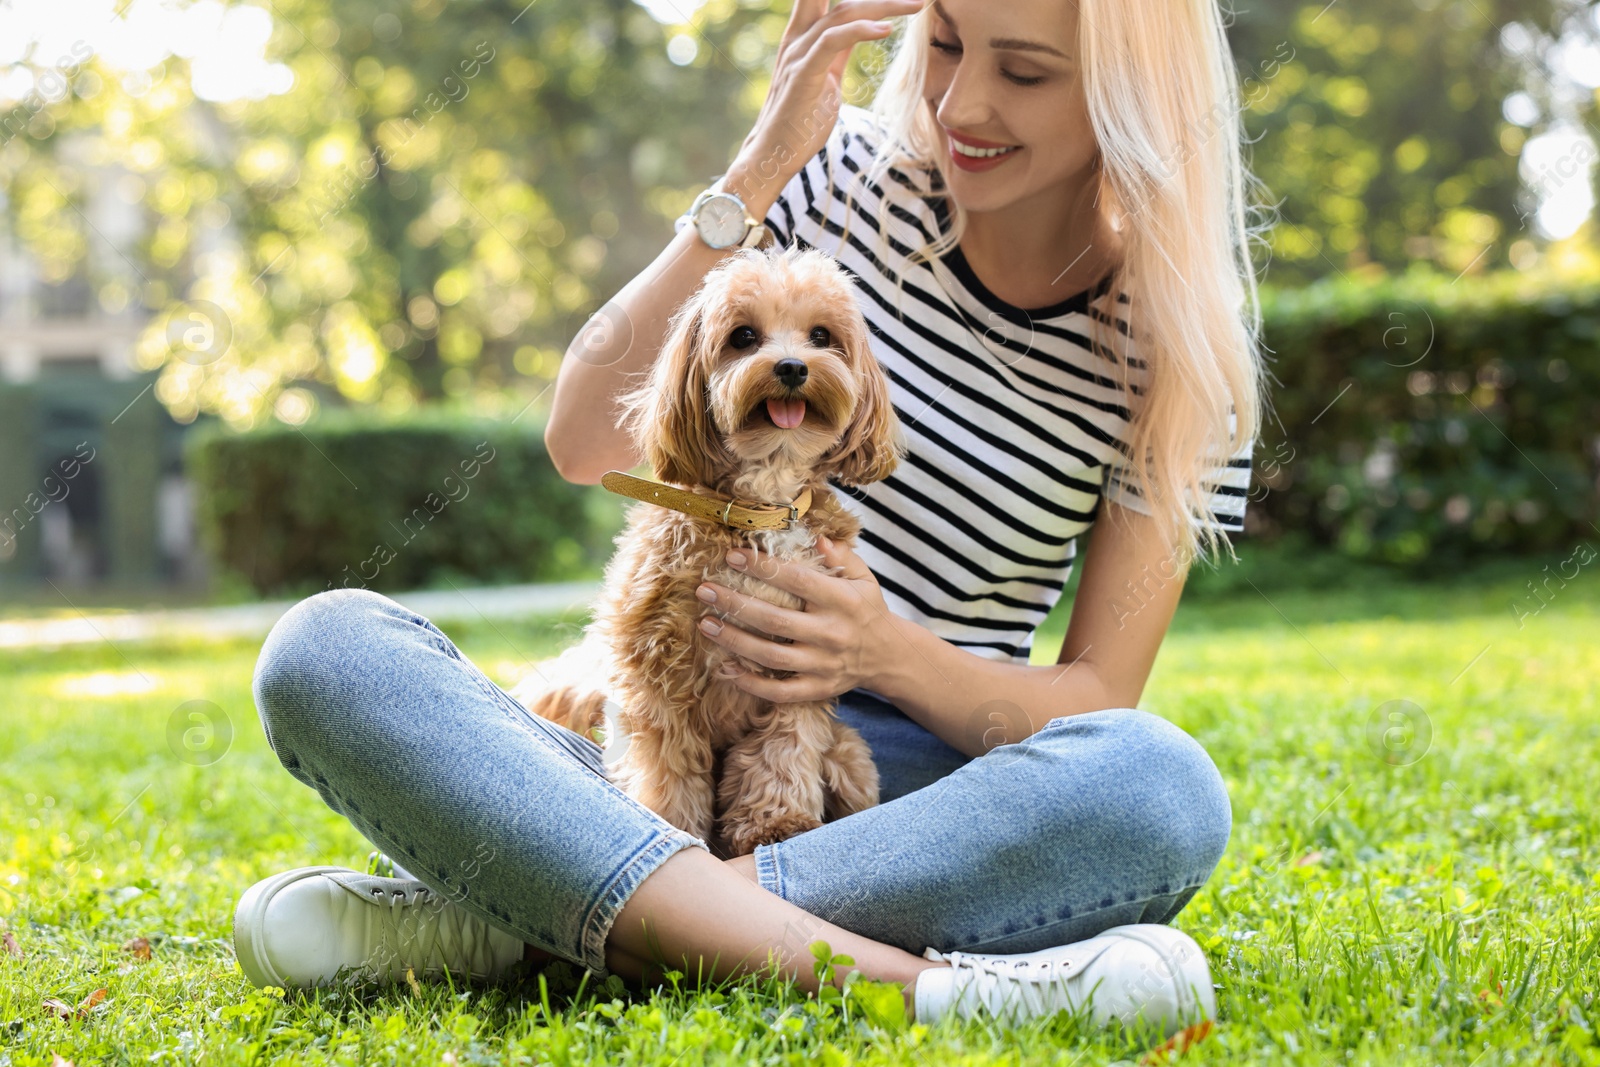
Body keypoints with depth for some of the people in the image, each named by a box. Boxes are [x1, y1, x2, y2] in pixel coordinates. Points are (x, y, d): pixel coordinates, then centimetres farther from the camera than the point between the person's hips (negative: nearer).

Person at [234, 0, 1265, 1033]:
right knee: (323, 647, -23)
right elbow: (585, 440, -6)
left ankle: (495, 918, -34)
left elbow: (1098, 700, -2)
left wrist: (893, 655, -22)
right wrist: (757, 172, -13)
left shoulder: (1174, 343, 0)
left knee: (1162, 786, -35)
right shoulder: (841, 173, 4)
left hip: (925, 786, -1)